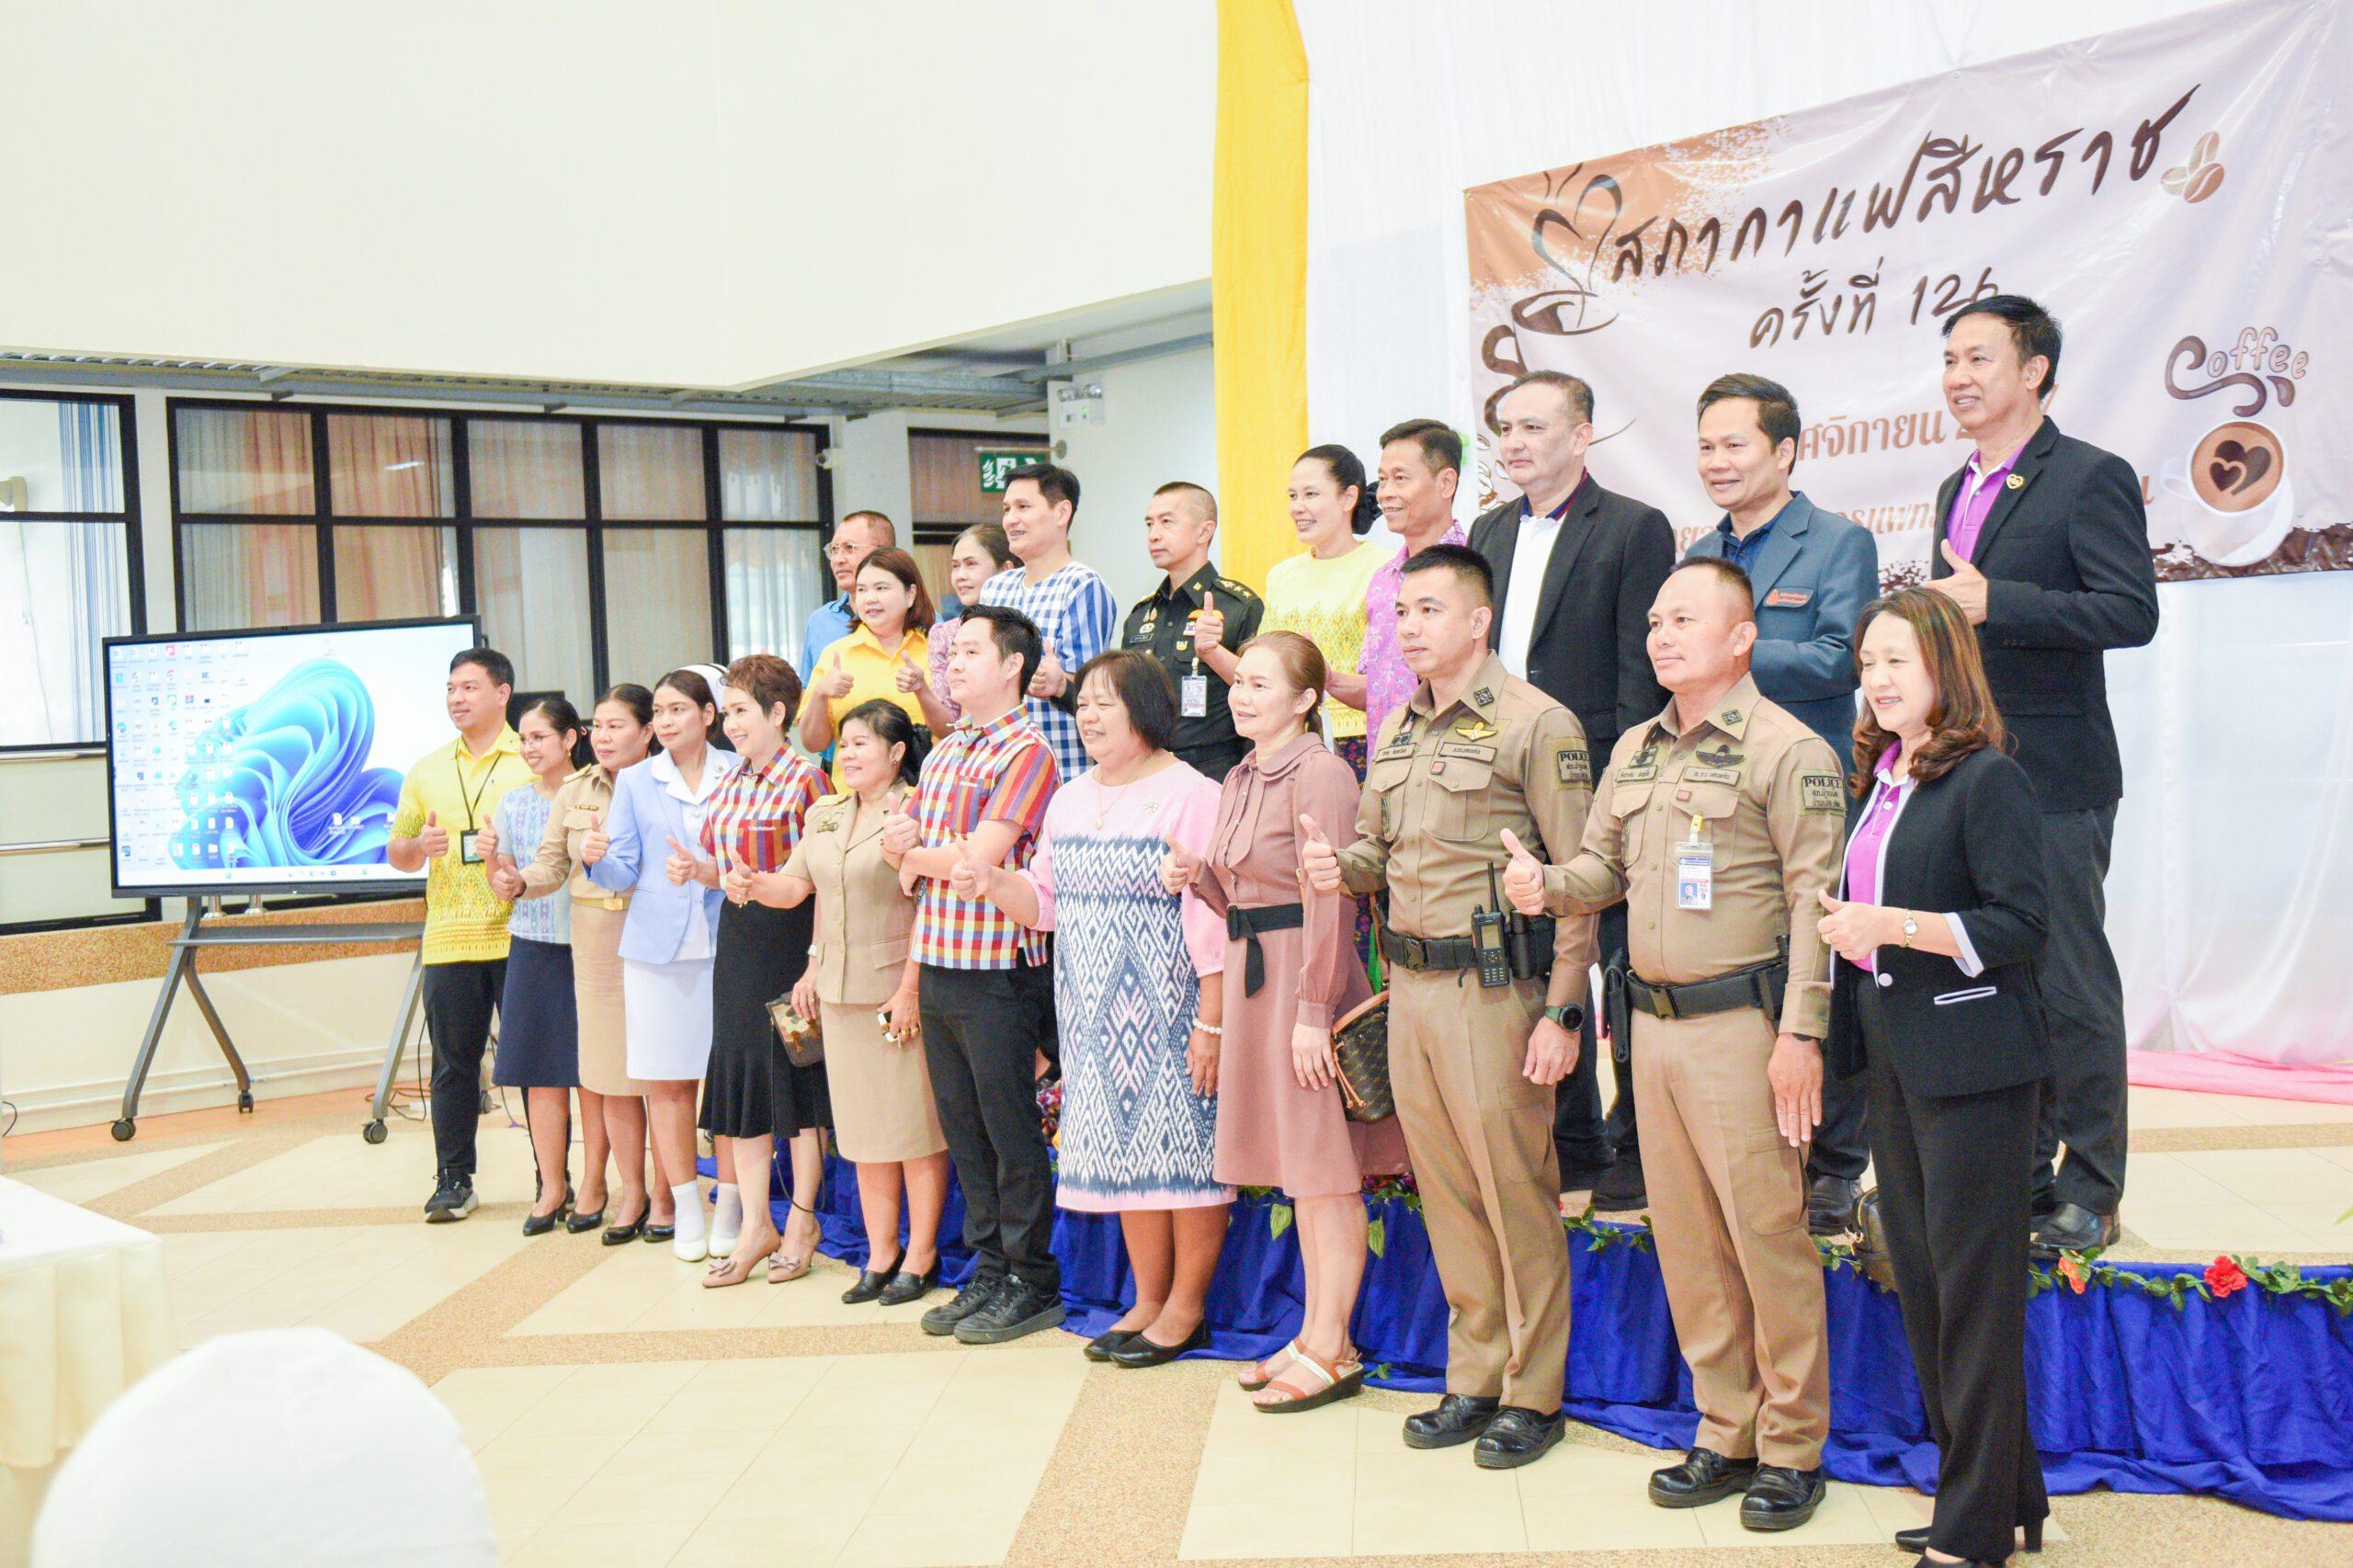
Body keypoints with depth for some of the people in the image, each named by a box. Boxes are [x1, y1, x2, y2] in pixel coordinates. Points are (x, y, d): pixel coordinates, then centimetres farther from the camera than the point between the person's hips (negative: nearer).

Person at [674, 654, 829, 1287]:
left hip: (792, 937, -7)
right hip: (737, 940, 7)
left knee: (794, 1073, 1)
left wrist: (758, 885, -24)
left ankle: (802, 1219, 13)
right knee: (740, 1072, 6)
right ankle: (754, 1224, 13)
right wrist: (695, 868, -2)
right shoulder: (728, 785, 13)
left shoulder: (804, 779, -9)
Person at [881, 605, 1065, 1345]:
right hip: (937, 963, 8)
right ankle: (989, 1270, 23)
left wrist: (918, 855, 1)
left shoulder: (1026, 752, -10)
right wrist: (903, 842, -9)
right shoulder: (944, 752, 15)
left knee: (1011, 1131, 1)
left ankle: (1033, 1284, 11)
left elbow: (978, 858, -17)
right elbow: (896, 841, 15)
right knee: (963, 1129, 13)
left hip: (998, 970, -8)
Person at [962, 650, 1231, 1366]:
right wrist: (992, 882, -5)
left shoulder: (1191, 796, -9)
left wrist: (1211, 1023, -17)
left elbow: (1210, 920, -14)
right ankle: (1147, 1300, 22)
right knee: (1123, 1150, 11)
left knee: (1183, 1147, -1)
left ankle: (1187, 1306, 11)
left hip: (1169, 1012, -7)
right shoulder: (1069, 799, 13)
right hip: (1095, 1014, 7)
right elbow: (1046, 902, 16)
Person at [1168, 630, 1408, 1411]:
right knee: (1296, 1167, 14)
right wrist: (1199, 875, 1)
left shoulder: (1320, 774, -13)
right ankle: (1316, 1333, 24)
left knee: (1326, 1169, -2)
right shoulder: (1240, 781, 15)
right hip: (1253, 969, 9)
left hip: (1310, 972, -9)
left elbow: (1328, 902, -17)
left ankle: (1330, 1349, 6)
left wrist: (1314, 1010, -20)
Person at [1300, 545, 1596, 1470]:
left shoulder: (1536, 724, -8)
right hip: (1410, 984, 7)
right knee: (1445, 1191, 13)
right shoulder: (1396, 731, 15)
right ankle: (1475, 1376, 25)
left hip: (1494, 987, -7)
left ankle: (1533, 1393, 12)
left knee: (1515, 1193, 0)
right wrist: (1340, 865, -1)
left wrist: (1561, 1011, -16)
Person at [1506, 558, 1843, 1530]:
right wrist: (1548, 886, -2)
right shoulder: (1633, 752, 15)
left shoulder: (1787, 750, -8)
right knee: (1684, 1235, 12)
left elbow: (1815, 900, -12)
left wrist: (1801, 1033, -17)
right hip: (1653, 1021, 7)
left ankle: (1792, 1449, 11)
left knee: (1766, 1233, -3)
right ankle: (1725, 1436, 24)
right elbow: (1605, 867, 21)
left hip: (1739, 1022, -7)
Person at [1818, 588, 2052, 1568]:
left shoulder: (1986, 779, -11)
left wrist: (1893, 925, -21)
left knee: (1974, 1286, -1)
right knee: (1918, 1276, 13)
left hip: (1971, 1061, -9)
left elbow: (2020, 922, -17)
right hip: (1894, 1057, 9)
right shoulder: (1881, 779, 14)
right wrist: (1842, 925, 6)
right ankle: (1999, 1489, 26)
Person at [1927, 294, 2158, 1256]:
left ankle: (2089, 1193, 9)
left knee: (2072, 988, -2)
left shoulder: (2091, 478, -8)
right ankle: (2019, 1175, 23)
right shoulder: (1960, 490, 17)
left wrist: (1995, 603, -25)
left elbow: (2132, 610, -18)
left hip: (2053, 777, -8)